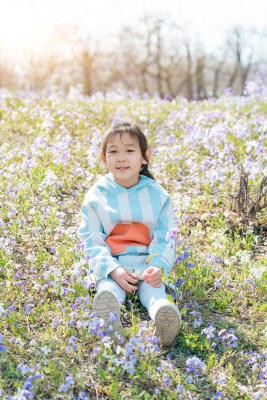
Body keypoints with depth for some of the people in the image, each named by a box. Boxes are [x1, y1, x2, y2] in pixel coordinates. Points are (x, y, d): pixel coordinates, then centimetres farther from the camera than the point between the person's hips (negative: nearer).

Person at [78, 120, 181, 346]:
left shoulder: (157, 195, 6)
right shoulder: (97, 196, 3)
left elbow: (165, 237, 4)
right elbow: (91, 240, -2)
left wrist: (159, 266, -17)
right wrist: (113, 269, -19)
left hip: (148, 262, 1)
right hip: (110, 264, -1)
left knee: (153, 286, -31)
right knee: (108, 287, -34)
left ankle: (162, 311, -61)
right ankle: (109, 318, -64)